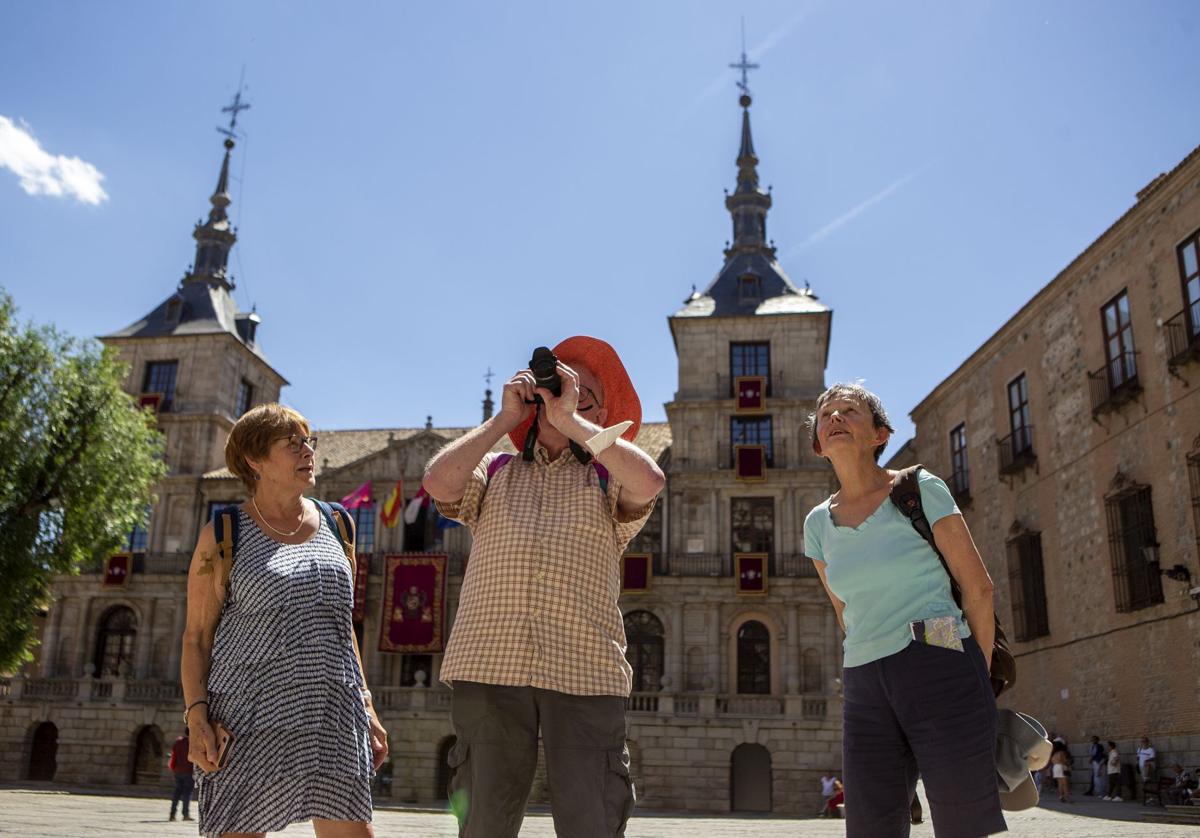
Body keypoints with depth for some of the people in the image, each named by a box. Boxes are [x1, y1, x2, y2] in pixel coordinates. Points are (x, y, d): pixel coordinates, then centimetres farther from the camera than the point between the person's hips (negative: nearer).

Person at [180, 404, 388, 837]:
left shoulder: (334, 526, 12)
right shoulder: (225, 536, 2)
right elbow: (197, 635, 2)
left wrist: (367, 707, 13)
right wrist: (196, 716, -11)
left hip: (330, 715, 3)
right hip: (251, 715, -3)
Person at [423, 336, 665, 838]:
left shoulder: (607, 478, 16)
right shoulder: (494, 470, 20)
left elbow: (649, 482, -7)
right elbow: (438, 482, -1)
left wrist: (568, 417, 0)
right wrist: (505, 417, 8)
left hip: (585, 673, -1)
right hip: (488, 667, 1)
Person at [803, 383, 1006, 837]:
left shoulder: (919, 489, -1)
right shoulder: (818, 523, 11)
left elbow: (978, 586, 1)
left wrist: (980, 674, 4)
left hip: (940, 667, -4)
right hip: (864, 685, 4)